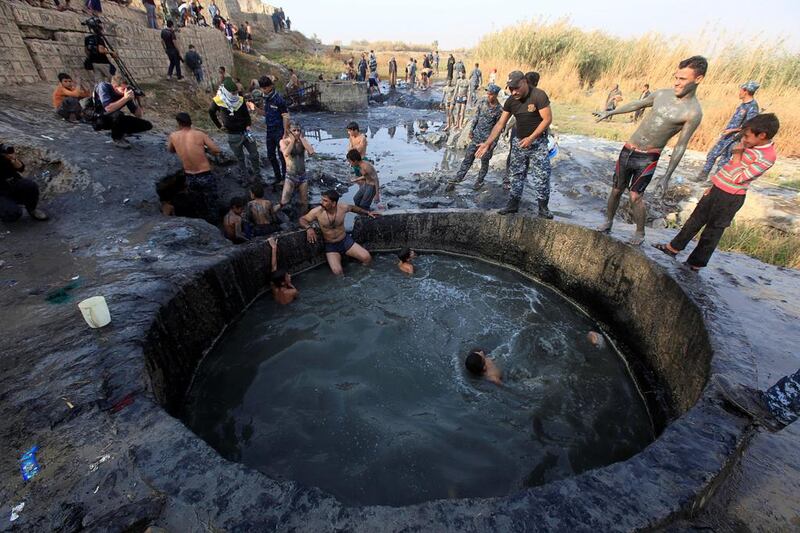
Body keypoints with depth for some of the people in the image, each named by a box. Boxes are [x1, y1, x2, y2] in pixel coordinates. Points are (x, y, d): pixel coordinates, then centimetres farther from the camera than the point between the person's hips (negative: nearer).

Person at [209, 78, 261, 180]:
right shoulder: (218, 101, -10)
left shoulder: (240, 100, -4)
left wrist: (248, 126, -6)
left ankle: (257, 175, 20)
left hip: (245, 132, 2)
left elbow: (247, 115, 7)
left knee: (254, 154, 5)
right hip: (233, 135, -2)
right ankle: (245, 176, 19)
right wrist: (220, 126, 9)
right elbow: (211, 113, 9)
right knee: (240, 158, 8)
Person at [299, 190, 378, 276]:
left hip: (345, 240, 2)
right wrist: (308, 228, -30)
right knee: (337, 272, -25)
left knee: (367, 258, -13)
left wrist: (367, 212, 12)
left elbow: (353, 208, 11)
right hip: (330, 246, -2)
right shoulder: (317, 211, -19)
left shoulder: (343, 207, -12)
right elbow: (302, 219, -8)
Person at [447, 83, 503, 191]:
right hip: (476, 135, 3)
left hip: (488, 139, -3)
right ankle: (455, 180, 8)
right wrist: (471, 129, 4)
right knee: (467, 158, 5)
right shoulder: (482, 102, -2)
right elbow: (476, 116, 7)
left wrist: (492, 143, -10)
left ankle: (479, 181, 26)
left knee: (484, 161, 8)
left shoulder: (499, 109, -12)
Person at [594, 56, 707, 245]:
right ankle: (608, 222, 28)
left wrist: (667, 177, -11)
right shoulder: (662, 94, 2)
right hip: (628, 151, 5)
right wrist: (609, 112, 28)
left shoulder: (693, 112, -12)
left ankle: (640, 233, 11)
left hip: (648, 158, -4)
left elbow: (680, 147, -10)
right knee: (616, 190, 10)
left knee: (636, 196, -8)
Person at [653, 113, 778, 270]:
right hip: (717, 189, 8)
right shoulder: (750, 146, 4)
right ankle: (674, 247, 29)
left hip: (730, 198, -8)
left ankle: (695, 264, 16)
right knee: (695, 220, 16)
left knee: (712, 231, 4)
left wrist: (737, 155, -16)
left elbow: (737, 178, -22)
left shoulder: (767, 157, -20)